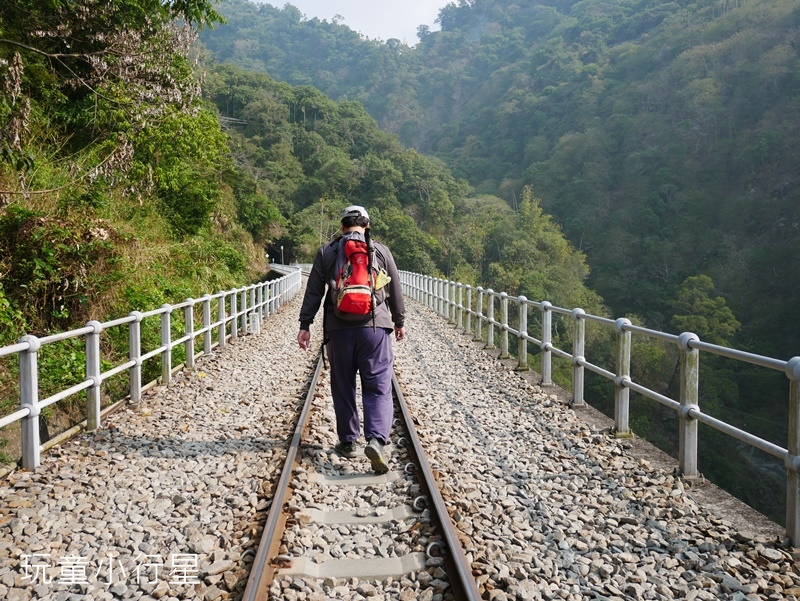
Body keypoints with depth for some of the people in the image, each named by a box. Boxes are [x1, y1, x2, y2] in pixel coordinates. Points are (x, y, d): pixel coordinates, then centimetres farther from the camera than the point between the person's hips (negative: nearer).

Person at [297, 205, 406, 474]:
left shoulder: (326, 252, 6)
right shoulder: (380, 251, 6)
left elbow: (313, 292, 4)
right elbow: (395, 290, 11)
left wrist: (305, 325, 8)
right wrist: (400, 321, 23)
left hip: (338, 329, 1)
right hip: (375, 327, -1)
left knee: (343, 387, 14)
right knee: (378, 388, 1)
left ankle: (348, 442, 22)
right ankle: (376, 440, -16)